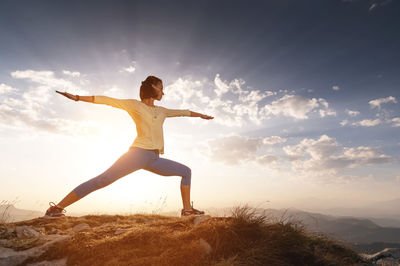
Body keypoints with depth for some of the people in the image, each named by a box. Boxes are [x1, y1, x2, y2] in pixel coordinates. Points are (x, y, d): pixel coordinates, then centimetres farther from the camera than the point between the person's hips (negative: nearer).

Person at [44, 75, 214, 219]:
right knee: (102, 180, -17)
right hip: (139, 153, -7)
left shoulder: (161, 111, 23)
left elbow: (182, 112, 33)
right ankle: (56, 208, -9)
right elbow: (107, 100, 2)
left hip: (155, 160, 7)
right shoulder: (134, 105, 6)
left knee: (186, 171, 7)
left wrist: (201, 115, 43)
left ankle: (187, 209, 7)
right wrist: (78, 97, -2)